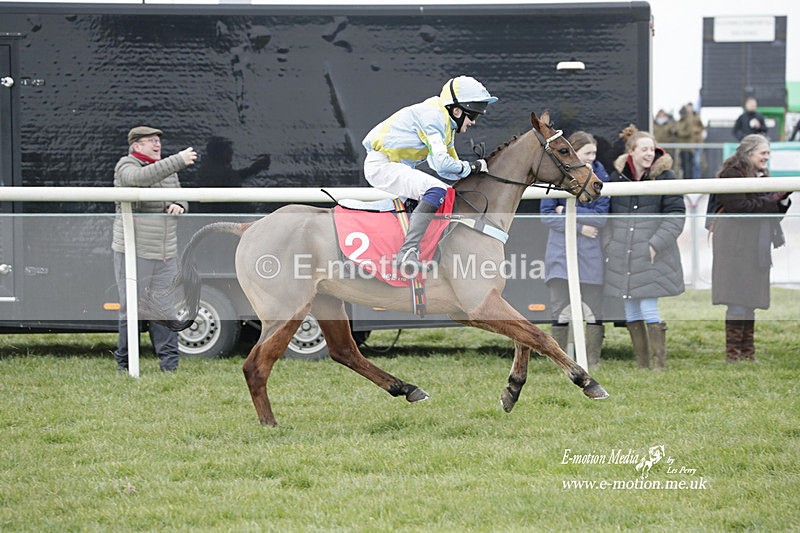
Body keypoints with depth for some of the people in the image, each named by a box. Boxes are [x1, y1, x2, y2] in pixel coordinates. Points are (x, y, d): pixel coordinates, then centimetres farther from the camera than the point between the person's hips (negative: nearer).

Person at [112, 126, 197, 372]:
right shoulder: (125, 167, -5)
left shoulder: (167, 168, 17)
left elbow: (179, 198, 25)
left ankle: (169, 359, 7)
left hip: (165, 254, 6)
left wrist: (178, 206, -2)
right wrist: (179, 161, -30)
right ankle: (125, 362, 5)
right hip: (133, 251, -6)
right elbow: (141, 177, -28)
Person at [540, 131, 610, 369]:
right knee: (561, 310, 1)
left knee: (595, 311, 2)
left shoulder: (599, 175, 1)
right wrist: (580, 227, -13)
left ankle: (593, 362, 10)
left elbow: (602, 216, -5)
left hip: (592, 252, 1)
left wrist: (568, 211, -10)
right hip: (562, 250, -1)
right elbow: (547, 215, -5)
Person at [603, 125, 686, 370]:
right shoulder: (616, 177, 7)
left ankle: (659, 363, -2)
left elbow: (676, 215, -5)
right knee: (631, 311, 8)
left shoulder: (664, 176, -3)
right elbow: (607, 213, 16)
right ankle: (642, 364, 16)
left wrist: (656, 244, -12)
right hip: (622, 256, 4)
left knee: (649, 309, -9)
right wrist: (608, 244, 5)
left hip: (652, 258, -4)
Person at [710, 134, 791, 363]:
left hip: (755, 247, 8)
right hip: (736, 245, -8)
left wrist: (783, 200, 0)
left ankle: (747, 352, 12)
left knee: (750, 300, 9)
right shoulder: (732, 175, -8)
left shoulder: (761, 177, 18)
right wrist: (771, 201, -14)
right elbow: (740, 206, -20)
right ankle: (733, 353, -7)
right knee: (738, 300, -10)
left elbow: (774, 212, 20)